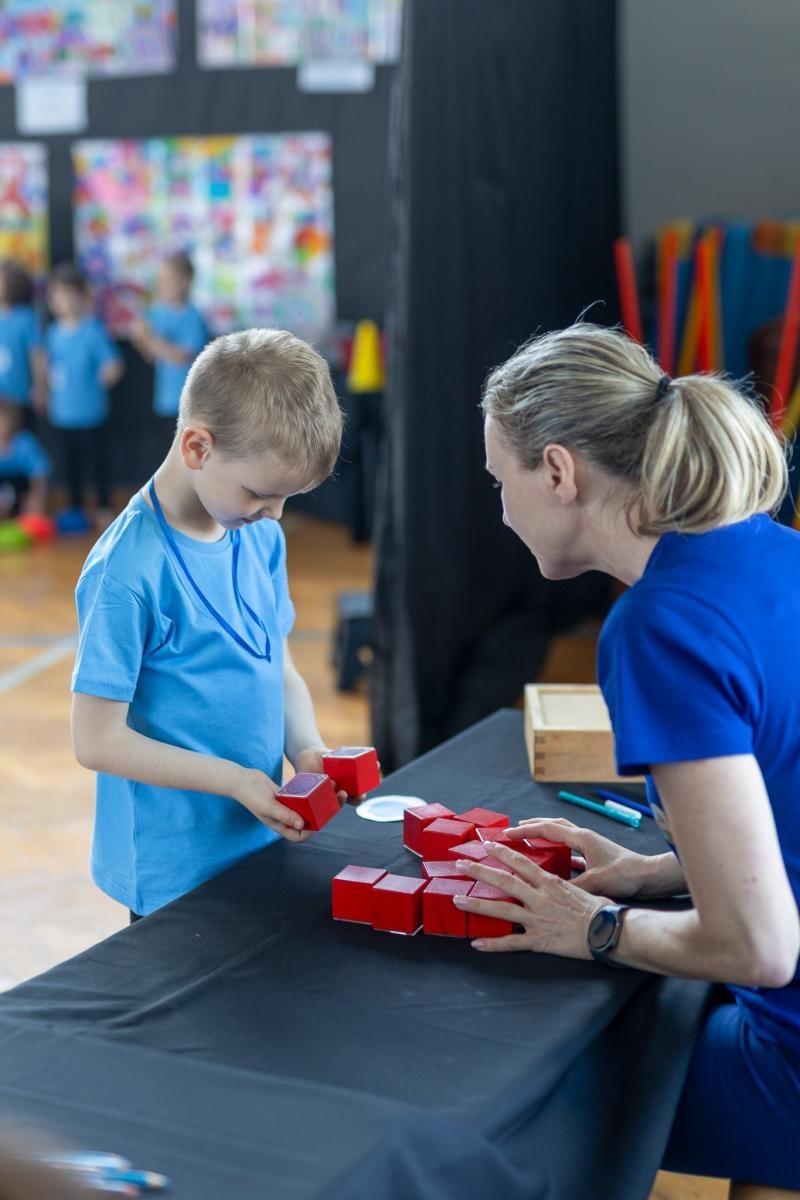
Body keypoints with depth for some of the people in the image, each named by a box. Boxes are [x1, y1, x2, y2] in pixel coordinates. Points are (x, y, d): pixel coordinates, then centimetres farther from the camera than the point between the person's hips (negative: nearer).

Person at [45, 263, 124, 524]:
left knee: (97, 459, 6)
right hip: (62, 414, 6)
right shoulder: (54, 332, 3)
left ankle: (104, 507, 22)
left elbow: (113, 365, -14)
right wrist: (51, 395, 14)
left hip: (89, 412, -6)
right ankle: (75, 506, 32)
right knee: (70, 462, 17)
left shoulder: (93, 330, -15)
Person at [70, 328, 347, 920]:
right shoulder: (128, 570, -22)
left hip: (262, 847, 7)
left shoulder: (263, 538, 1)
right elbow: (98, 740, -19)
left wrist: (308, 750, -7)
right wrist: (234, 780, -21)